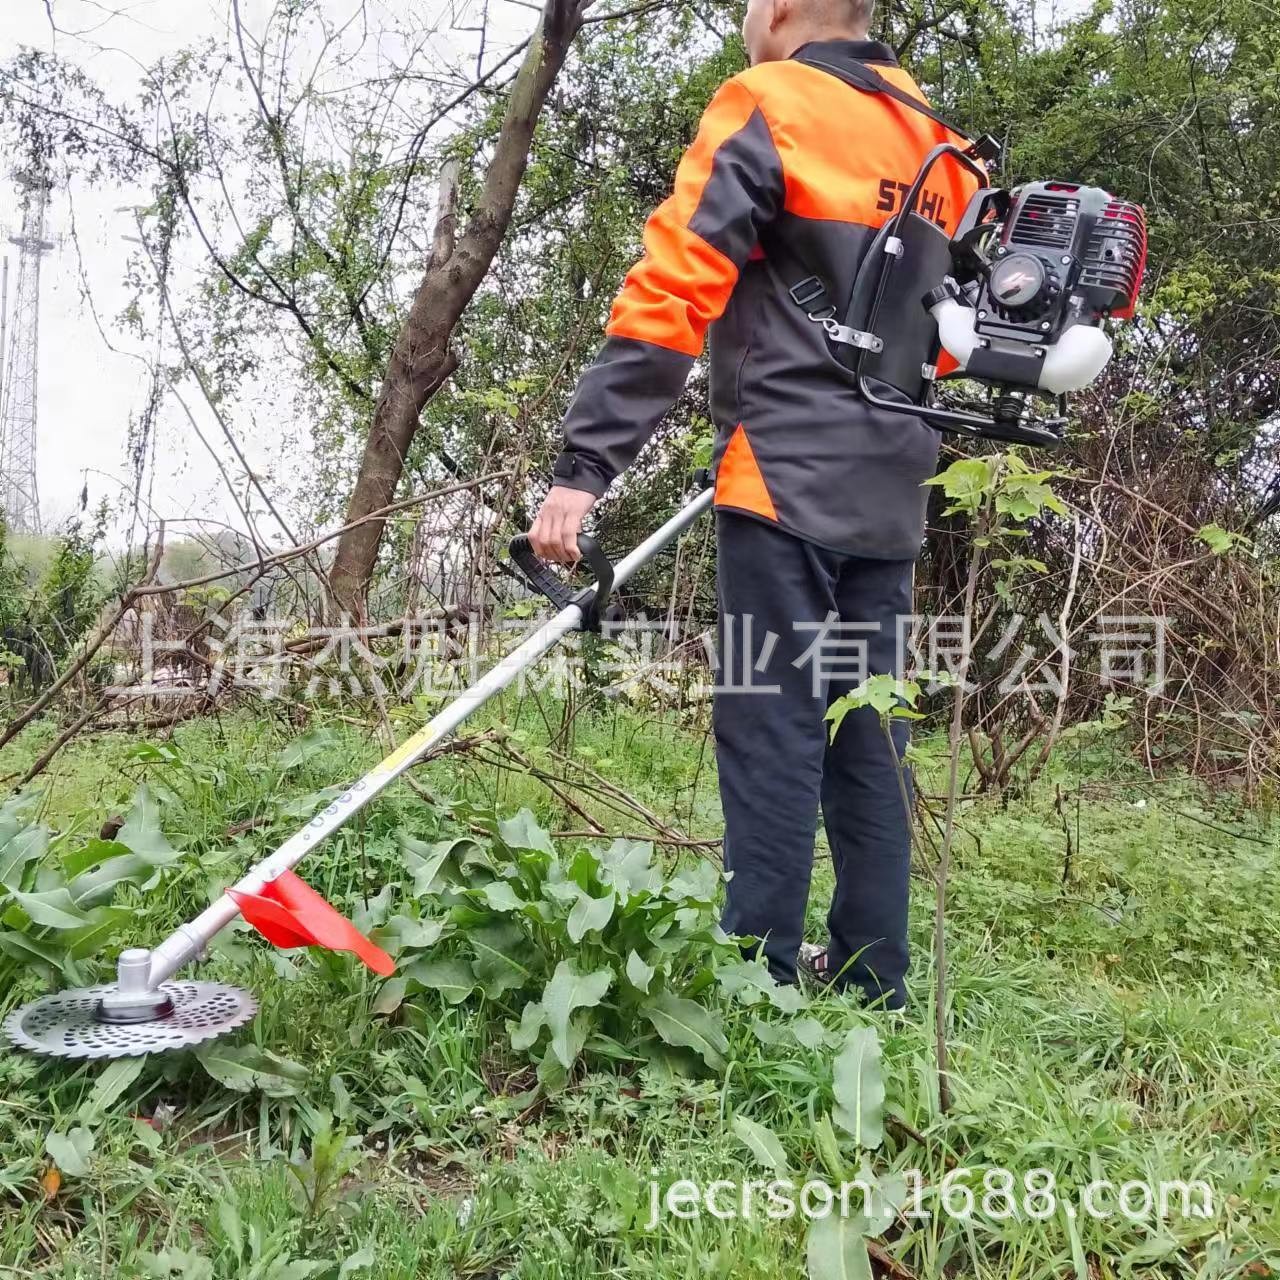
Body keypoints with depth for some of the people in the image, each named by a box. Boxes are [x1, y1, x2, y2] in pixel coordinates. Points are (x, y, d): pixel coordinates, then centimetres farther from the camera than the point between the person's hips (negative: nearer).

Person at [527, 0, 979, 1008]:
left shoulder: (764, 107, -3)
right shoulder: (937, 145, 19)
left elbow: (669, 295, -13)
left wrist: (584, 467, -17)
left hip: (787, 481, -7)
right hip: (891, 492, 7)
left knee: (772, 731, -5)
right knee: (868, 734, 11)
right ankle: (872, 980, 18)